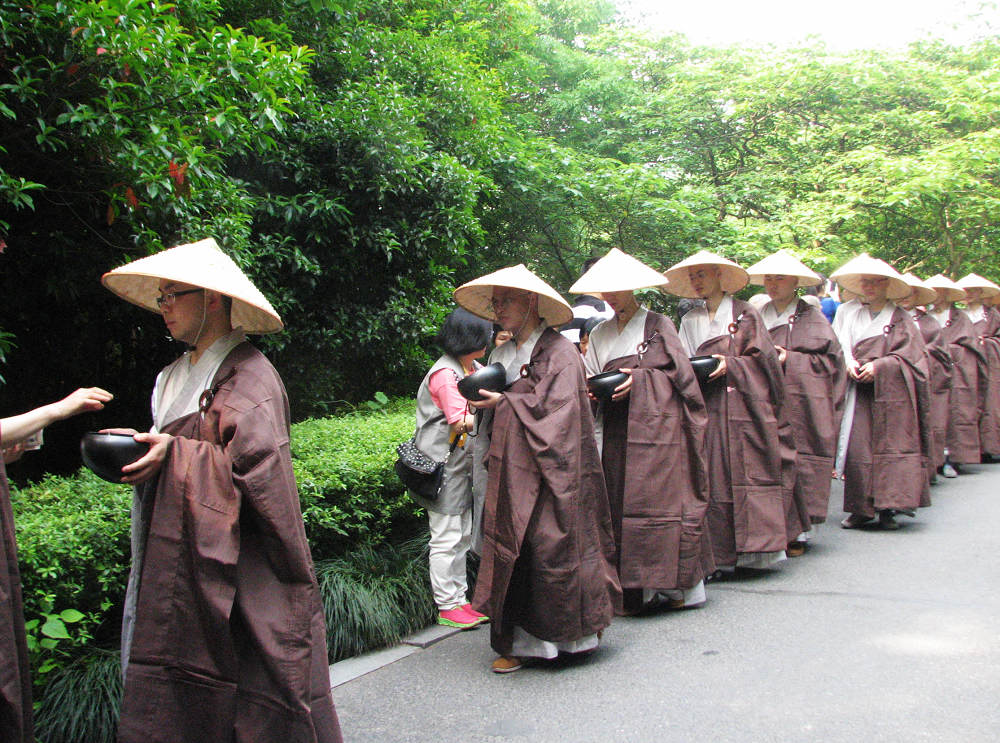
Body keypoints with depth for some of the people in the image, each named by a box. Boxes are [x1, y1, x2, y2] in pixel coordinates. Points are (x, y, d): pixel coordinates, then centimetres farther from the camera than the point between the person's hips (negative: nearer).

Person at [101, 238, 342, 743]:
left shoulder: (250, 376, -11)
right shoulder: (177, 376, 16)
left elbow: (258, 465, -21)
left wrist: (175, 454, -20)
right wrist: (142, 449, 5)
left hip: (238, 577, -8)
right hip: (180, 565, 8)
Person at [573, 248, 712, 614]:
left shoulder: (657, 325, 1)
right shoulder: (600, 333, 16)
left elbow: (679, 372, -3)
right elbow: (588, 377, 14)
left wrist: (639, 378, -14)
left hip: (656, 424, -5)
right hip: (617, 429, 5)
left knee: (661, 497, -7)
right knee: (621, 500, 2)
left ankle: (679, 583, 3)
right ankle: (637, 590, 8)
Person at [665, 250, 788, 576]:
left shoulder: (744, 313, 4)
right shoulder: (690, 321, 15)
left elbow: (762, 357, -2)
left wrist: (730, 365, -13)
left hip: (744, 404, -3)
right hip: (709, 409, 3)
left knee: (748, 472, -6)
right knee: (715, 478, -1)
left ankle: (756, 546, 1)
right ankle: (723, 556, 3)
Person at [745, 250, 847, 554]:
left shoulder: (811, 318, 3)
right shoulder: (758, 317, 14)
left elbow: (830, 358, -1)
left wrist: (790, 359, -10)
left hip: (801, 403, -3)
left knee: (799, 460, -4)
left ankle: (798, 531, 7)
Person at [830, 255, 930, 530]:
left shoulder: (900, 318, 6)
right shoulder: (847, 312, 12)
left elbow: (908, 355, -1)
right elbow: (837, 345, 8)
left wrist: (879, 366, -14)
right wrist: (848, 363, -11)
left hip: (891, 391, -1)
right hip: (858, 389, 1)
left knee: (891, 445, -4)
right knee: (857, 447, -5)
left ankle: (888, 507, 3)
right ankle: (861, 509, 3)